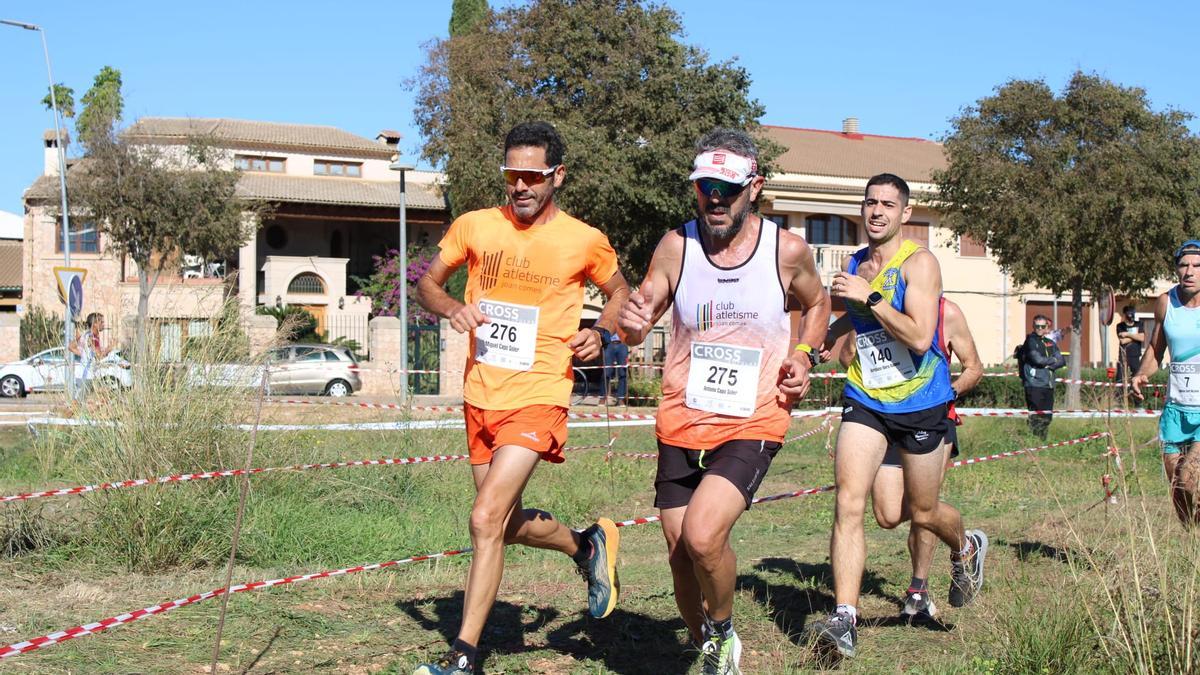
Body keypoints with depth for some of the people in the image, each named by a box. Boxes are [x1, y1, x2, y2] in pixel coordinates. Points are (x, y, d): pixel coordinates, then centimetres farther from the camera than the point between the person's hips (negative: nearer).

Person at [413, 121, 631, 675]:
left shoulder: (585, 241, -2)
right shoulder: (474, 227, 2)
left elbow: (619, 291, 16)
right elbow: (427, 283, 13)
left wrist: (599, 333, -4)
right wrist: (452, 309, -9)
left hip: (537, 398, -5)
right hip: (479, 396, 5)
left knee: (486, 520, -16)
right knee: (508, 525, 15)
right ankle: (587, 546, 45)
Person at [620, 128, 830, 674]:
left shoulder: (787, 250, -5)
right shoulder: (676, 246, -4)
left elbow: (817, 304, 16)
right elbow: (637, 328, 1)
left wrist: (803, 356, -2)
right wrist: (633, 322, -23)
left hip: (753, 424, -3)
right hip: (681, 424, 3)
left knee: (702, 535, -23)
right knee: (681, 557, 8)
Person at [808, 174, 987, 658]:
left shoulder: (919, 263, -13)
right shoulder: (853, 265, 6)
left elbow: (920, 337, -25)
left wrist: (869, 296, -26)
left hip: (921, 404, -4)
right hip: (865, 400, 4)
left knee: (923, 513, 12)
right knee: (848, 503, -14)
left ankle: (966, 547, 48)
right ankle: (844, 619, -15)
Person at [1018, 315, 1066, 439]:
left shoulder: (1051, 343, 17)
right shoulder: (1031, 341, -2)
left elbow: (1062, 361, 9)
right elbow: (1038, 359, -15)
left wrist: (1049, 365, -9)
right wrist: (1053, 360, 1)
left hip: (1048, 386, 6)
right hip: (1034, 385, -6)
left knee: (1047, 417, 7)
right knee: (1036, 417, -11)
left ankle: (1043, 441, 16)